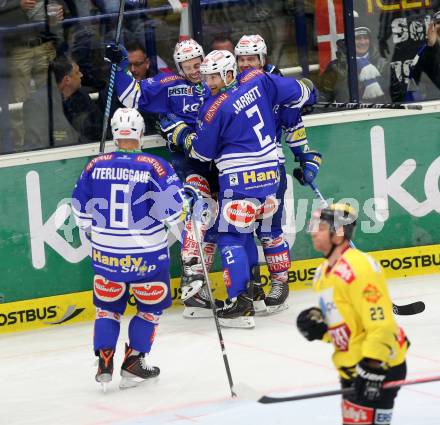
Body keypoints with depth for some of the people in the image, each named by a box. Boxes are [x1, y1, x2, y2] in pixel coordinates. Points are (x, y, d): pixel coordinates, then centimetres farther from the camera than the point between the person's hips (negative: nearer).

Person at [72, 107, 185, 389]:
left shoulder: (96, 165, -3)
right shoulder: (154, 166, -13)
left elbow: (81, 209, 6)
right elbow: (172, 207, -15)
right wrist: (176, 219, 8)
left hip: (105, 252, 3)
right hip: (146, 254, -3)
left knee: (108, 305, 19)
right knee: (152, 307, 15)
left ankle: (104, 363, 9)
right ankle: (133, 363, 10)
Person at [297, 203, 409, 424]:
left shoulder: (359, 267, -20)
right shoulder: (324, 271, 11)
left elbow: (380, 323, -25)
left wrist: (373, 367, -28)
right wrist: (318, 325, 1)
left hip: (379, 364, -10)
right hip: (350, 367, 10)